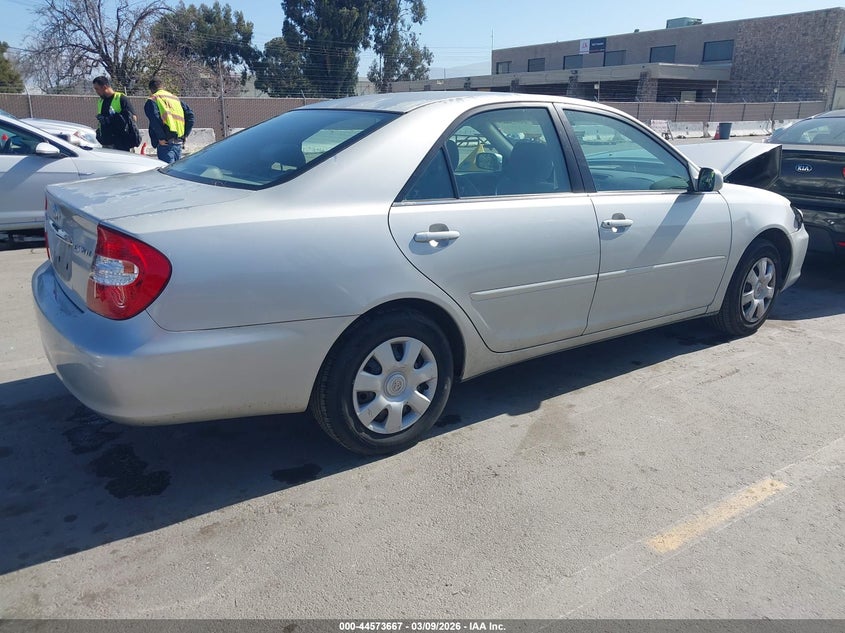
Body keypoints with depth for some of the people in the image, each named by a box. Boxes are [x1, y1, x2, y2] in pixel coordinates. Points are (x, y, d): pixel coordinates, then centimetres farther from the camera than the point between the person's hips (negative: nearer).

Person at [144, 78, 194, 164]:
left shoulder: (152, 100, 3)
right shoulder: (175, 98, 21)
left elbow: (154, 119, -16)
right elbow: (190, 116, 15)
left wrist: (161, 138, -13)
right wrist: (184, 135, 14)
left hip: (166, 144, -6)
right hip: (179, 142, 6)